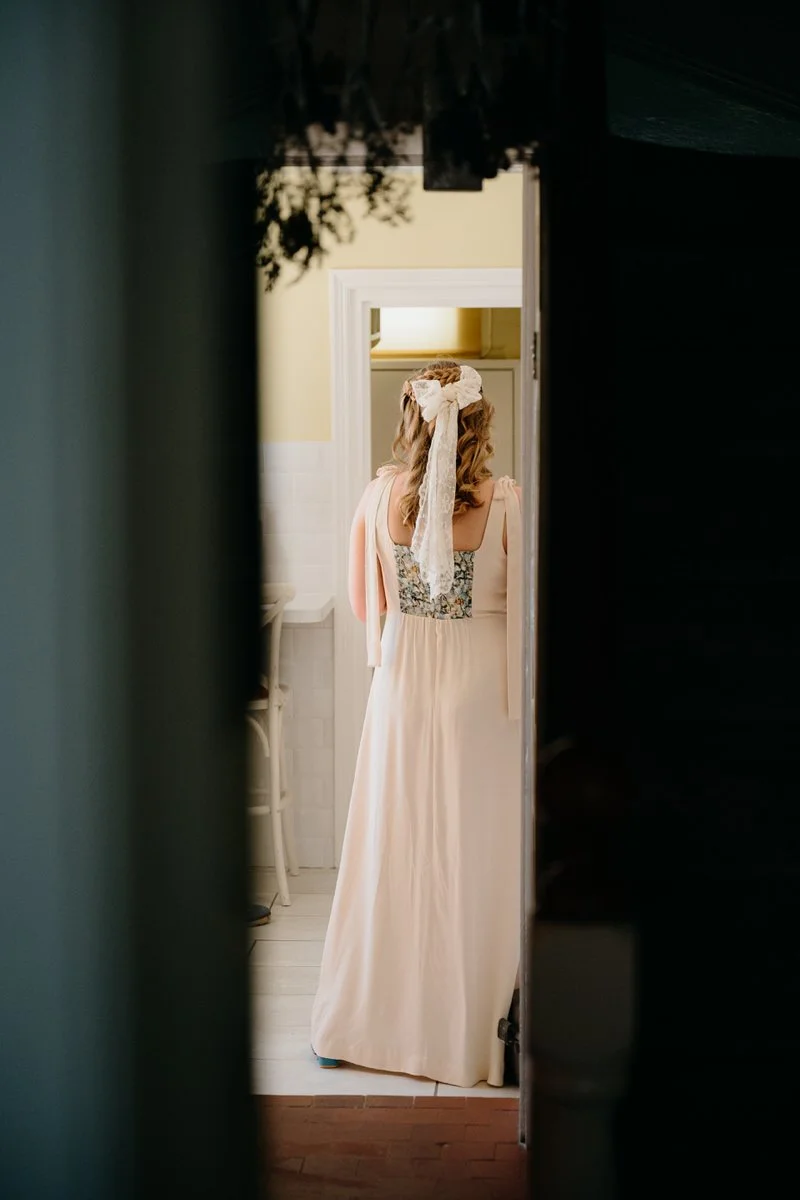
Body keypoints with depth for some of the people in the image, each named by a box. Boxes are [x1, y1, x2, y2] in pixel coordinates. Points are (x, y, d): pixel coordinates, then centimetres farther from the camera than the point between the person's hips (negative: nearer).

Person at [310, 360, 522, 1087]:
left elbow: (364, 604, 5)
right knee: (474, 861, 6)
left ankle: (368, 1022, 23)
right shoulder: (506, 506, -14)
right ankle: (470, 1032, 12)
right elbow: (525, 607, -10)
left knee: (391, 853, 13)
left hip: (403, 684, 3)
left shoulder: (380, 498, -4)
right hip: (479, 691, -3)